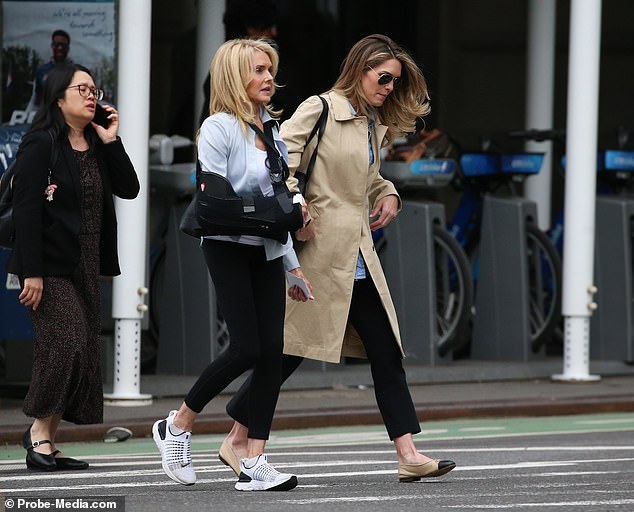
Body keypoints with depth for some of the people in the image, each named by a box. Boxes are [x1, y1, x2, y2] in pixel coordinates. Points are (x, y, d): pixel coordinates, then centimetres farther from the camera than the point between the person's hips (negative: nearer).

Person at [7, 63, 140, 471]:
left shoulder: (97, 146, 14)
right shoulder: (42, 144, -8)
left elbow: (129, 189, 6)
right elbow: (27, 208, -14)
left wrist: (111, 141, -3)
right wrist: (31, 272, -20)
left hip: (87, 265, 8)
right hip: (51, 264, -8)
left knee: (82, 353, 3)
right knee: (67, 343, -17)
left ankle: (47, 441, 8)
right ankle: (40, 429, -3)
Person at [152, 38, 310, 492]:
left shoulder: (271, 128, 15)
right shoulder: (219, 128, -8)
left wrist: (293, 262, 18)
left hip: (267, 250, 7)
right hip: (229, 247, -7)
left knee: (272, 349, -4)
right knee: (247, 348, -12)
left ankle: (253, 463, -4)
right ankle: (177, 427, 9)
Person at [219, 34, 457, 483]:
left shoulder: (375, 126, 16)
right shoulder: (320, 110, -8)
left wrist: (389, 194, 12)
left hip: (357, 257, 8)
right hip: (319, 249, -8)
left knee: (386, 351, 2)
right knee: (291, 349, -2)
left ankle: (408, 455, 1)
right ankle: (236, 441, 10)